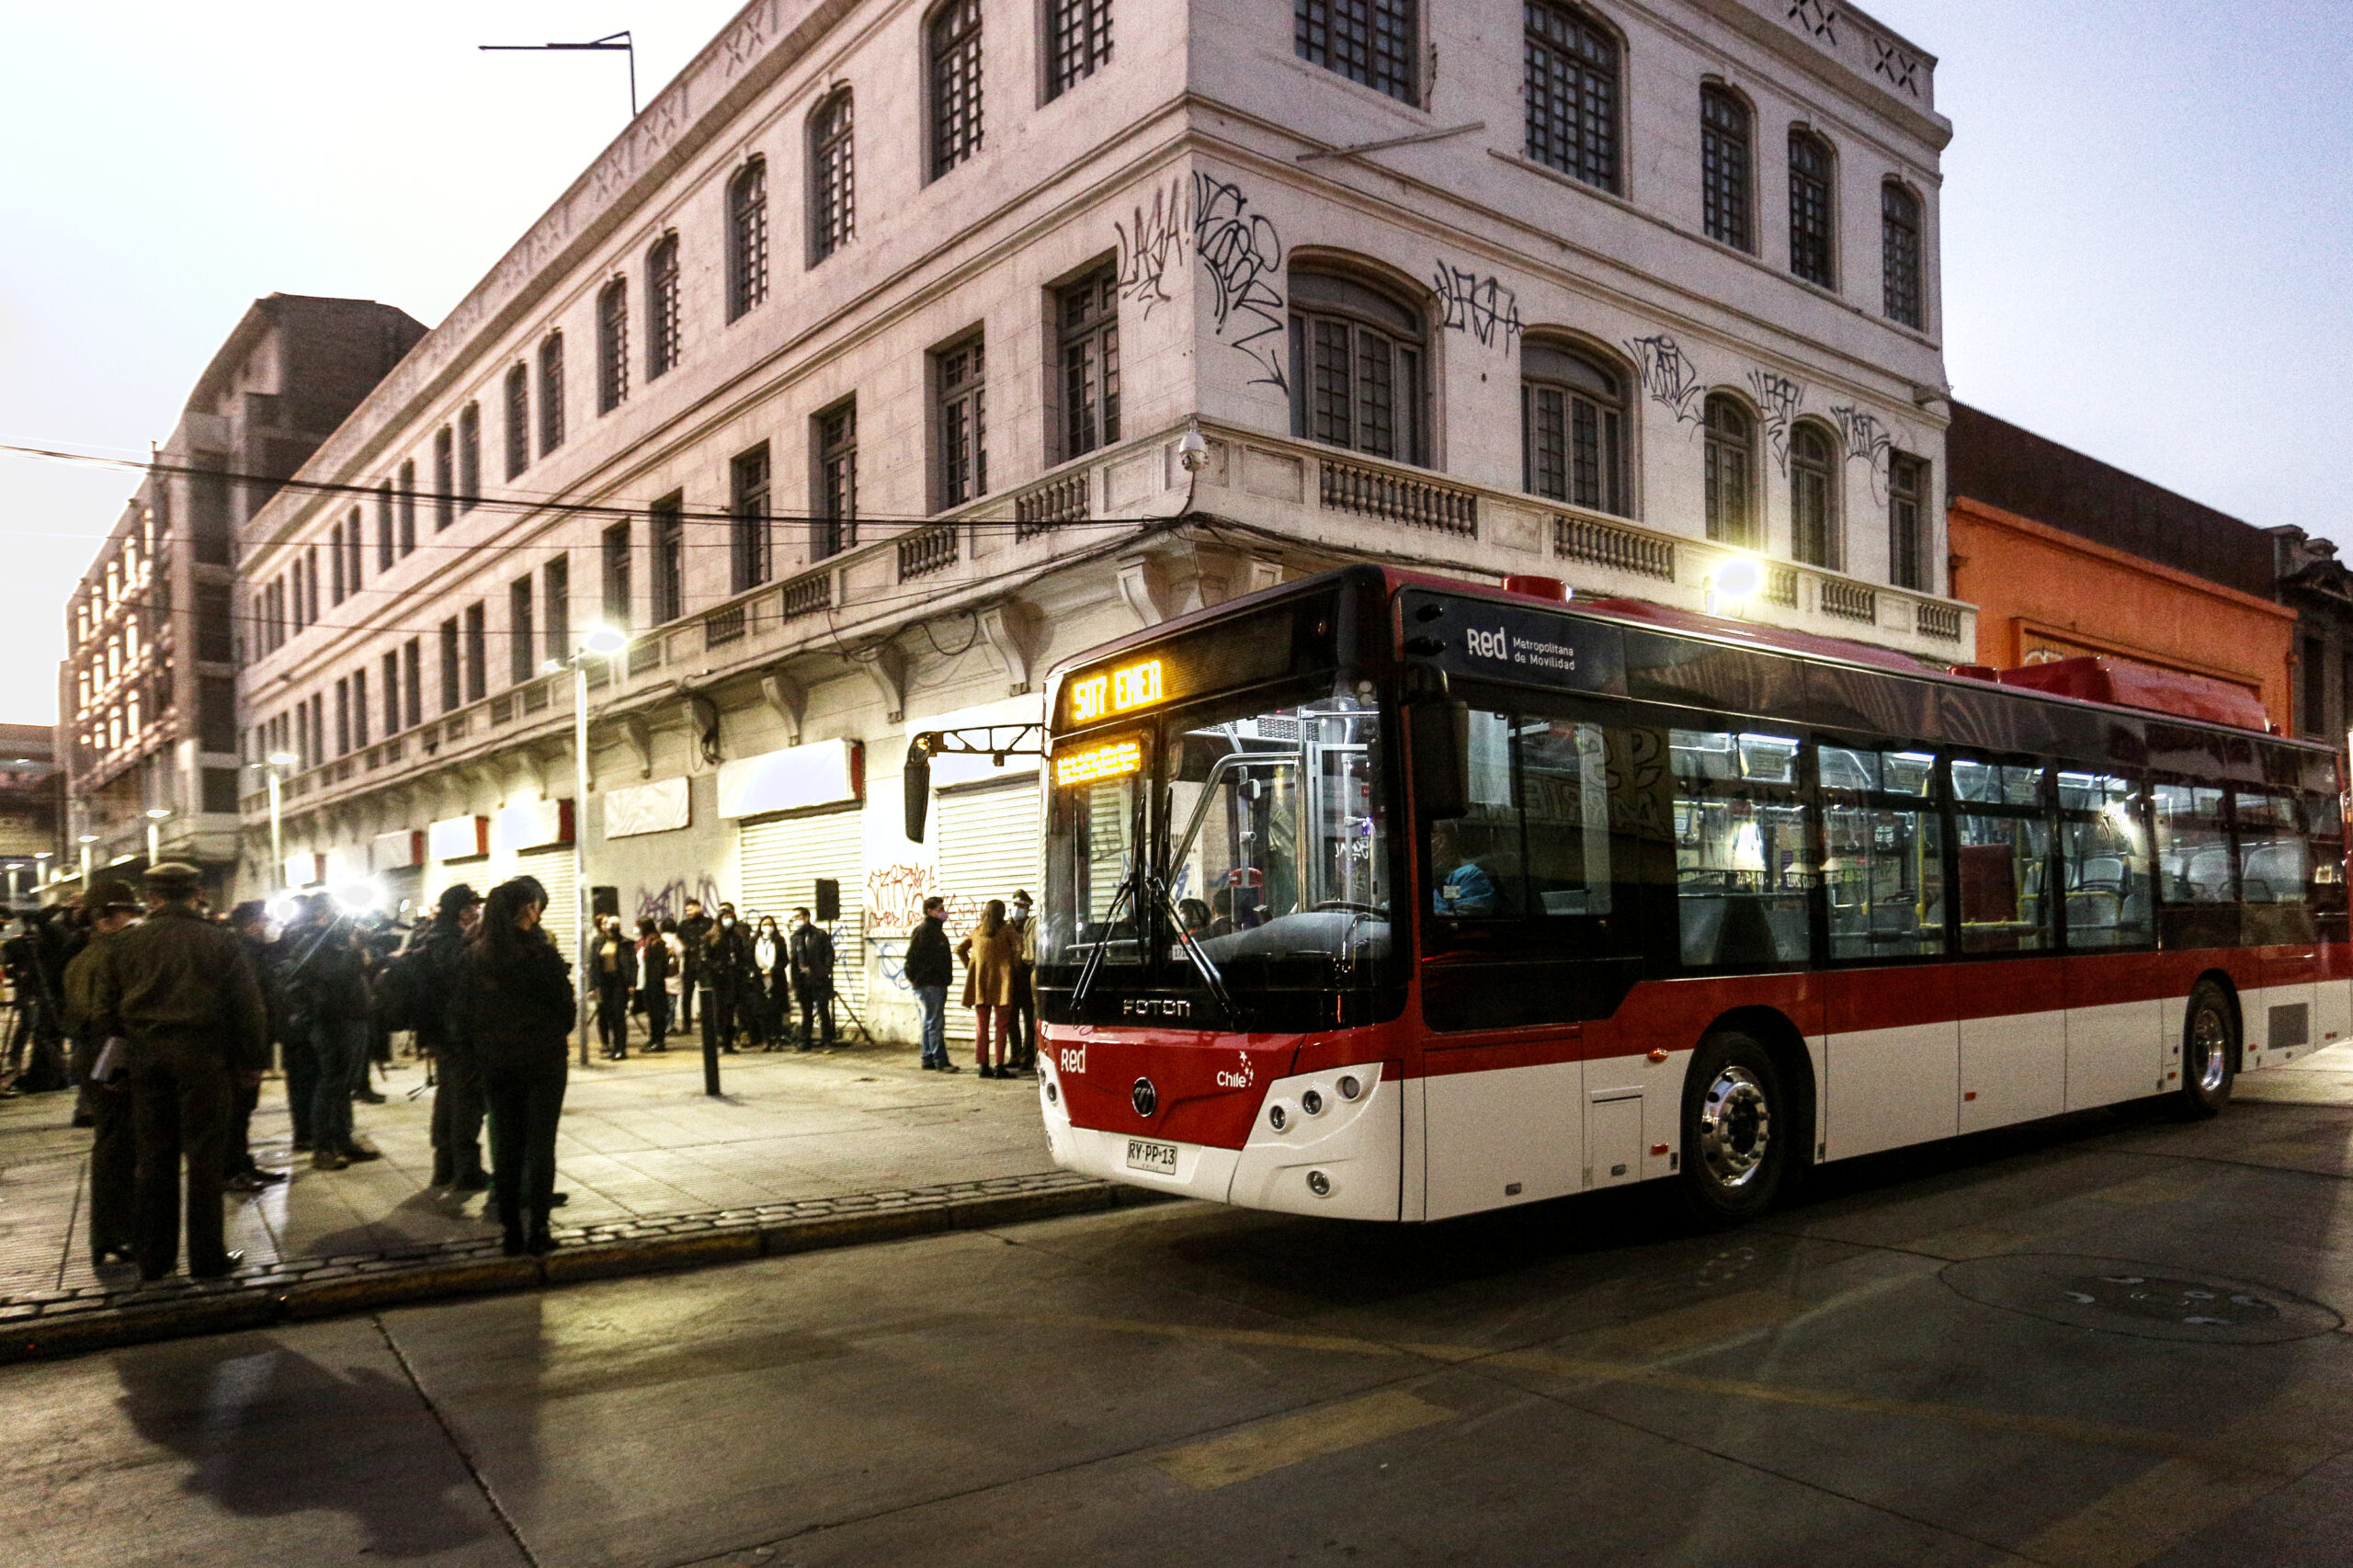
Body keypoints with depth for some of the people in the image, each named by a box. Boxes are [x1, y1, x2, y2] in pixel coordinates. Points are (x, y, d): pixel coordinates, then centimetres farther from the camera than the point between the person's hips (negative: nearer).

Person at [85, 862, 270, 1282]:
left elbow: (104, 1013, 2)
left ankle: (153, 1258, 18)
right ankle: (206, 1256, 7)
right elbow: (249, 1008, -6)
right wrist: (253, 1060, 3)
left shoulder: (125, 943, 3)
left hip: (147, 1058, 3)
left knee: (154, 1158, 11)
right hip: (204, 1057, -3)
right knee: (204, 1157, 3)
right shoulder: (221, 941, -4)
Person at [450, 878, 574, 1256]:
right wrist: (556, 1037, 10)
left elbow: (460, 1014, 2)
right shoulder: (540, 953, -14)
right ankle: (537, 1230, 4)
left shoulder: (474, 956, -1)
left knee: (506, 1144, 12)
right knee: (540, 1144, 4)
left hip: (497, 1064, 4)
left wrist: (482, 1045, 15)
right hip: (544, 1059, -4)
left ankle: (510, 1230, 14)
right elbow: (564, 1006, -9)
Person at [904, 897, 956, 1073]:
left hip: (937, 984, 10)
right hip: (928, 984, -10)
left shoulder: (937, 930, 19)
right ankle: (940, 1062, -8)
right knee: (935, 1023, -9)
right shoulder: (923, 929, -12)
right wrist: (913, 979, -15)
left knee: (931, 1023, 12)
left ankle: (929, 1060, 17)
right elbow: (912, 956, -16)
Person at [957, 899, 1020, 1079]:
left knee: (981, 1026, 8)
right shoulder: (1006, 930, -2)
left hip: (979, 983, 4)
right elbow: (1021, 947, -12)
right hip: (1001, 983, -4)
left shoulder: (977, 931, 11)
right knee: (1000, 1026, 0)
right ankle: (999, 1067, -3)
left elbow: (959, 949, 16)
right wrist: (1014, 966, 1)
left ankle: (984, 1066, 7)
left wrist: (969, 966, 16)